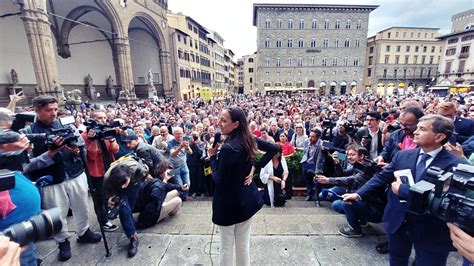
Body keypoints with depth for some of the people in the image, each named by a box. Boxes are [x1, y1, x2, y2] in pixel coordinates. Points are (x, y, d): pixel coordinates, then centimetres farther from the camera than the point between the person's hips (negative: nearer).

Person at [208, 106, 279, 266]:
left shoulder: (228, 148, -26)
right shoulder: (249, 139, -4)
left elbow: (219, 180, -21)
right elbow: (274, 149, 6)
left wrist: (213, 156, -10)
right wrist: (254, 166, 1)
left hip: (229, 201, -7)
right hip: (247, 198, 7)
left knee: (226, 246, 16)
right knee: (244, 243, 23)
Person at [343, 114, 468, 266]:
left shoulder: (455, 164, -16)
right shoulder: (402, 155, -2)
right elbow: (381, 177, -2)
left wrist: (401, 189, -18)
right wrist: (358, 194, -11)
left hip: (431, 230, -4)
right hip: (397, 222, 4)